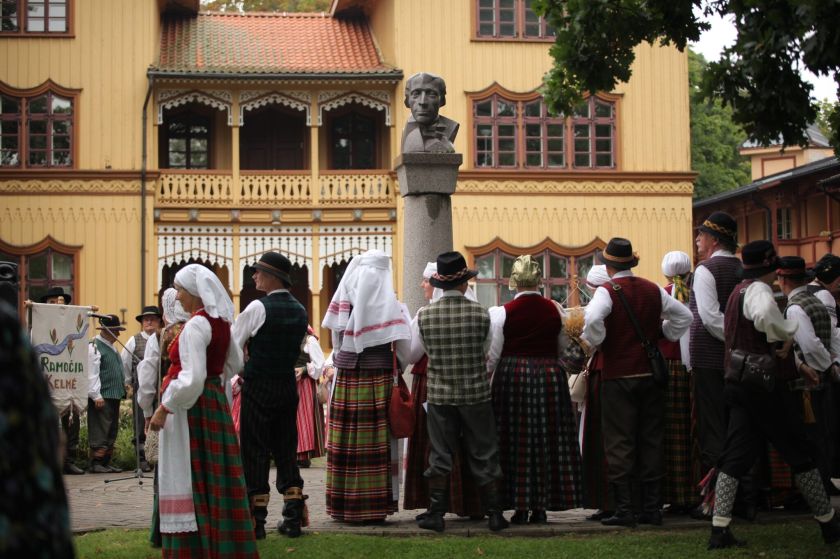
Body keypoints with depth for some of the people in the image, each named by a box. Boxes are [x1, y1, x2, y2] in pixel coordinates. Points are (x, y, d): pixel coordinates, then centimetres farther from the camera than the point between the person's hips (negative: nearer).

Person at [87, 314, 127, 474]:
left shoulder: (111, 347, 20)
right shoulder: (94, 347, -10)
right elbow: (91, 373, -16)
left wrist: (122, 387, 20)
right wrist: (96, 395, -20)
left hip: (114, 395, 10)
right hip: (102, 397, -10)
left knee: (112, 431, 11)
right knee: (100, 431, -9)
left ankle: (107, 461, 17)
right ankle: (96, 463, -7)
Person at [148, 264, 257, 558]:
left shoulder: (195, 326, -17)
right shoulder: (221, 323, 10)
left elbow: (191, 379, -23)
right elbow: (234, 362, 24)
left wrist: (164, 409, -16)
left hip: (191, 409, -9)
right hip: (215, 400, 9)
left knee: (190, 481, -5)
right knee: (216, 479, 13)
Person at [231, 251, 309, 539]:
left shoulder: (258, 308, -13)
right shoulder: (300, 310, 8)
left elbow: (232, 346, -9)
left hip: (258, 388, -6)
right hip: (288, 386, 6)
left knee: (255, 452, 0)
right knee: (286, 450, 11)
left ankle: (256, 521, 1)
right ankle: (293, 518, 10)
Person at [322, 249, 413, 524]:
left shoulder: (343, 302, 1)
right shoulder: (389, 305, -7)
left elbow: (335, 342, 9)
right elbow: (404, 348, -7)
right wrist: (399, 367, 10)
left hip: (346, 376, 3)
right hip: (379, 376, -3)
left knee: (346, 441, 6)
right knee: (375, 440, 1)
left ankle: (343, 504, 13)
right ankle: (373, 506, 3)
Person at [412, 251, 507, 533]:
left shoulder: (424, 315, -7)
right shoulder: (480, 313, -9)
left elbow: (425, 350, 5)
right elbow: (487, 351, 3)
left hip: (439, 393, 1)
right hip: (476, 393, -1)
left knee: (440, 455, 8)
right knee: (483, 454, 8)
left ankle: (436, 513, 8)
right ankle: (494, 513, 12)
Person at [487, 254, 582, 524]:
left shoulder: (501, 313, -7)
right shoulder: (555, 310, 0)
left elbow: (493, 355, -3)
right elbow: (564, 345, 11)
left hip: (512, 378, -2)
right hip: (550, 377, 2)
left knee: (516, 442, 5)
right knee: (547, 441, 9)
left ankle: (520, 507, 5)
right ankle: (541, 506, 11)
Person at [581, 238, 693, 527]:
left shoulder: (607, 291, -9)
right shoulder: (653, 290, 8)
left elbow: (593, 318, -27)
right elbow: (684, 315, 15)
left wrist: (596, 341, -10)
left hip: (619, 376, -5)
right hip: (651, 373, 5)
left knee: (620, 443, -1)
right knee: (651, 441, 9)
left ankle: (624, 510, -4)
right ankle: (652, 508, 11)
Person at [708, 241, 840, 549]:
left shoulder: (739, 291, 16)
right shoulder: (759, 290, -14)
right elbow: (765, 318, -40)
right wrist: (788, 333, -20)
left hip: (739, 384, 8)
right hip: (765, 385, -8)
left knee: (735, 458, 5)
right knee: (799, 454, 4)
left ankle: (719, 529, -4)